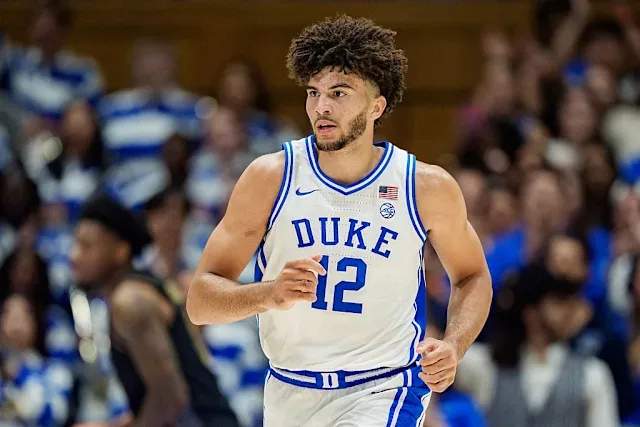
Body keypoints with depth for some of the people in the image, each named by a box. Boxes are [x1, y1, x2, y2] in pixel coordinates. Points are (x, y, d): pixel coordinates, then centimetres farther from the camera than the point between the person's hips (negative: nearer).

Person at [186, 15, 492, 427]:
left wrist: (453, 347, -6)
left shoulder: (427, 187, -5)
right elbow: (200, 301, -7)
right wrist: (270, 294, -27)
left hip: (383, 393, -2)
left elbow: (473, 277, 13)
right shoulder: (271, 178, -7)